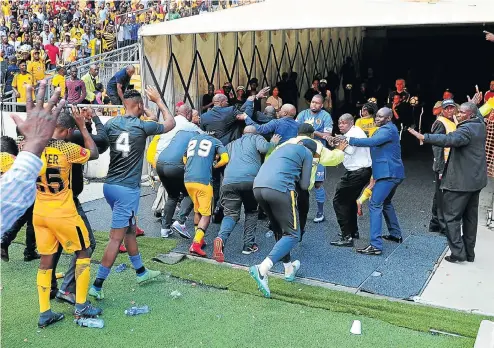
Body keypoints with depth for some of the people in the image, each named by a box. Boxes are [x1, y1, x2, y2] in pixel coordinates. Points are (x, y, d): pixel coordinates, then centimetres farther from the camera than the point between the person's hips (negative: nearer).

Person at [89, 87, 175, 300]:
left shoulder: (111, 124, 3)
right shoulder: (142, 126, -9)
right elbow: (171, 123, 8)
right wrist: (158, 101, 18)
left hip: (110, 185, 7)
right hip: (127, 189, -7)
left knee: (130, 229, 21)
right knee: (116, 237, -3)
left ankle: (141, 272, 35)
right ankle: (97, 285, -3)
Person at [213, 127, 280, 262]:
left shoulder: (231, 144, 34)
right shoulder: (256, 138, 21)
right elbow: (263, 147, -1)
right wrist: (273, 143, 17)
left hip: (229, 181, 2)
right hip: (250, 179, -2)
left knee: (231, 214, 2)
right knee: (251, 212, 19)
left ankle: (221, 238, -26)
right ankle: (249, 244, 11)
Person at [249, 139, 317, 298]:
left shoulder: (286, 147, 33)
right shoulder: (307, 153, 16)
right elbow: (304, 185, 12)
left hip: (258, 187, 7)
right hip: (279, 188, -7)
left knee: (280, 231, 23)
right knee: (292, 235, 0)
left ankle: (289, 268, 30)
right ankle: (262, 269, -19)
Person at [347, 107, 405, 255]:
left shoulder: (387, 129, -13)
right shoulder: (386, 129, 21)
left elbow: (371, 142, -29)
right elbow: (374, 144, 15)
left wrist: (349, 140, -30)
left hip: (388, 173, -11)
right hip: (392, 172, 11)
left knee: (375, 205, -14)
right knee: (386, 203, 25)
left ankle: (375, 245, -18)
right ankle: (396, 234, 37)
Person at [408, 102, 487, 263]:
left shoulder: (466, 129, -19)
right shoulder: (480, 125, 9)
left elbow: (450, 139, -39)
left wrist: (424, 137, -44)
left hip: (460, 181, -10)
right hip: (475, 179, 10)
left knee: (452, 216, -3)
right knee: (470, 217, 14)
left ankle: (458, 253, -4)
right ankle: (469, 253, 22)